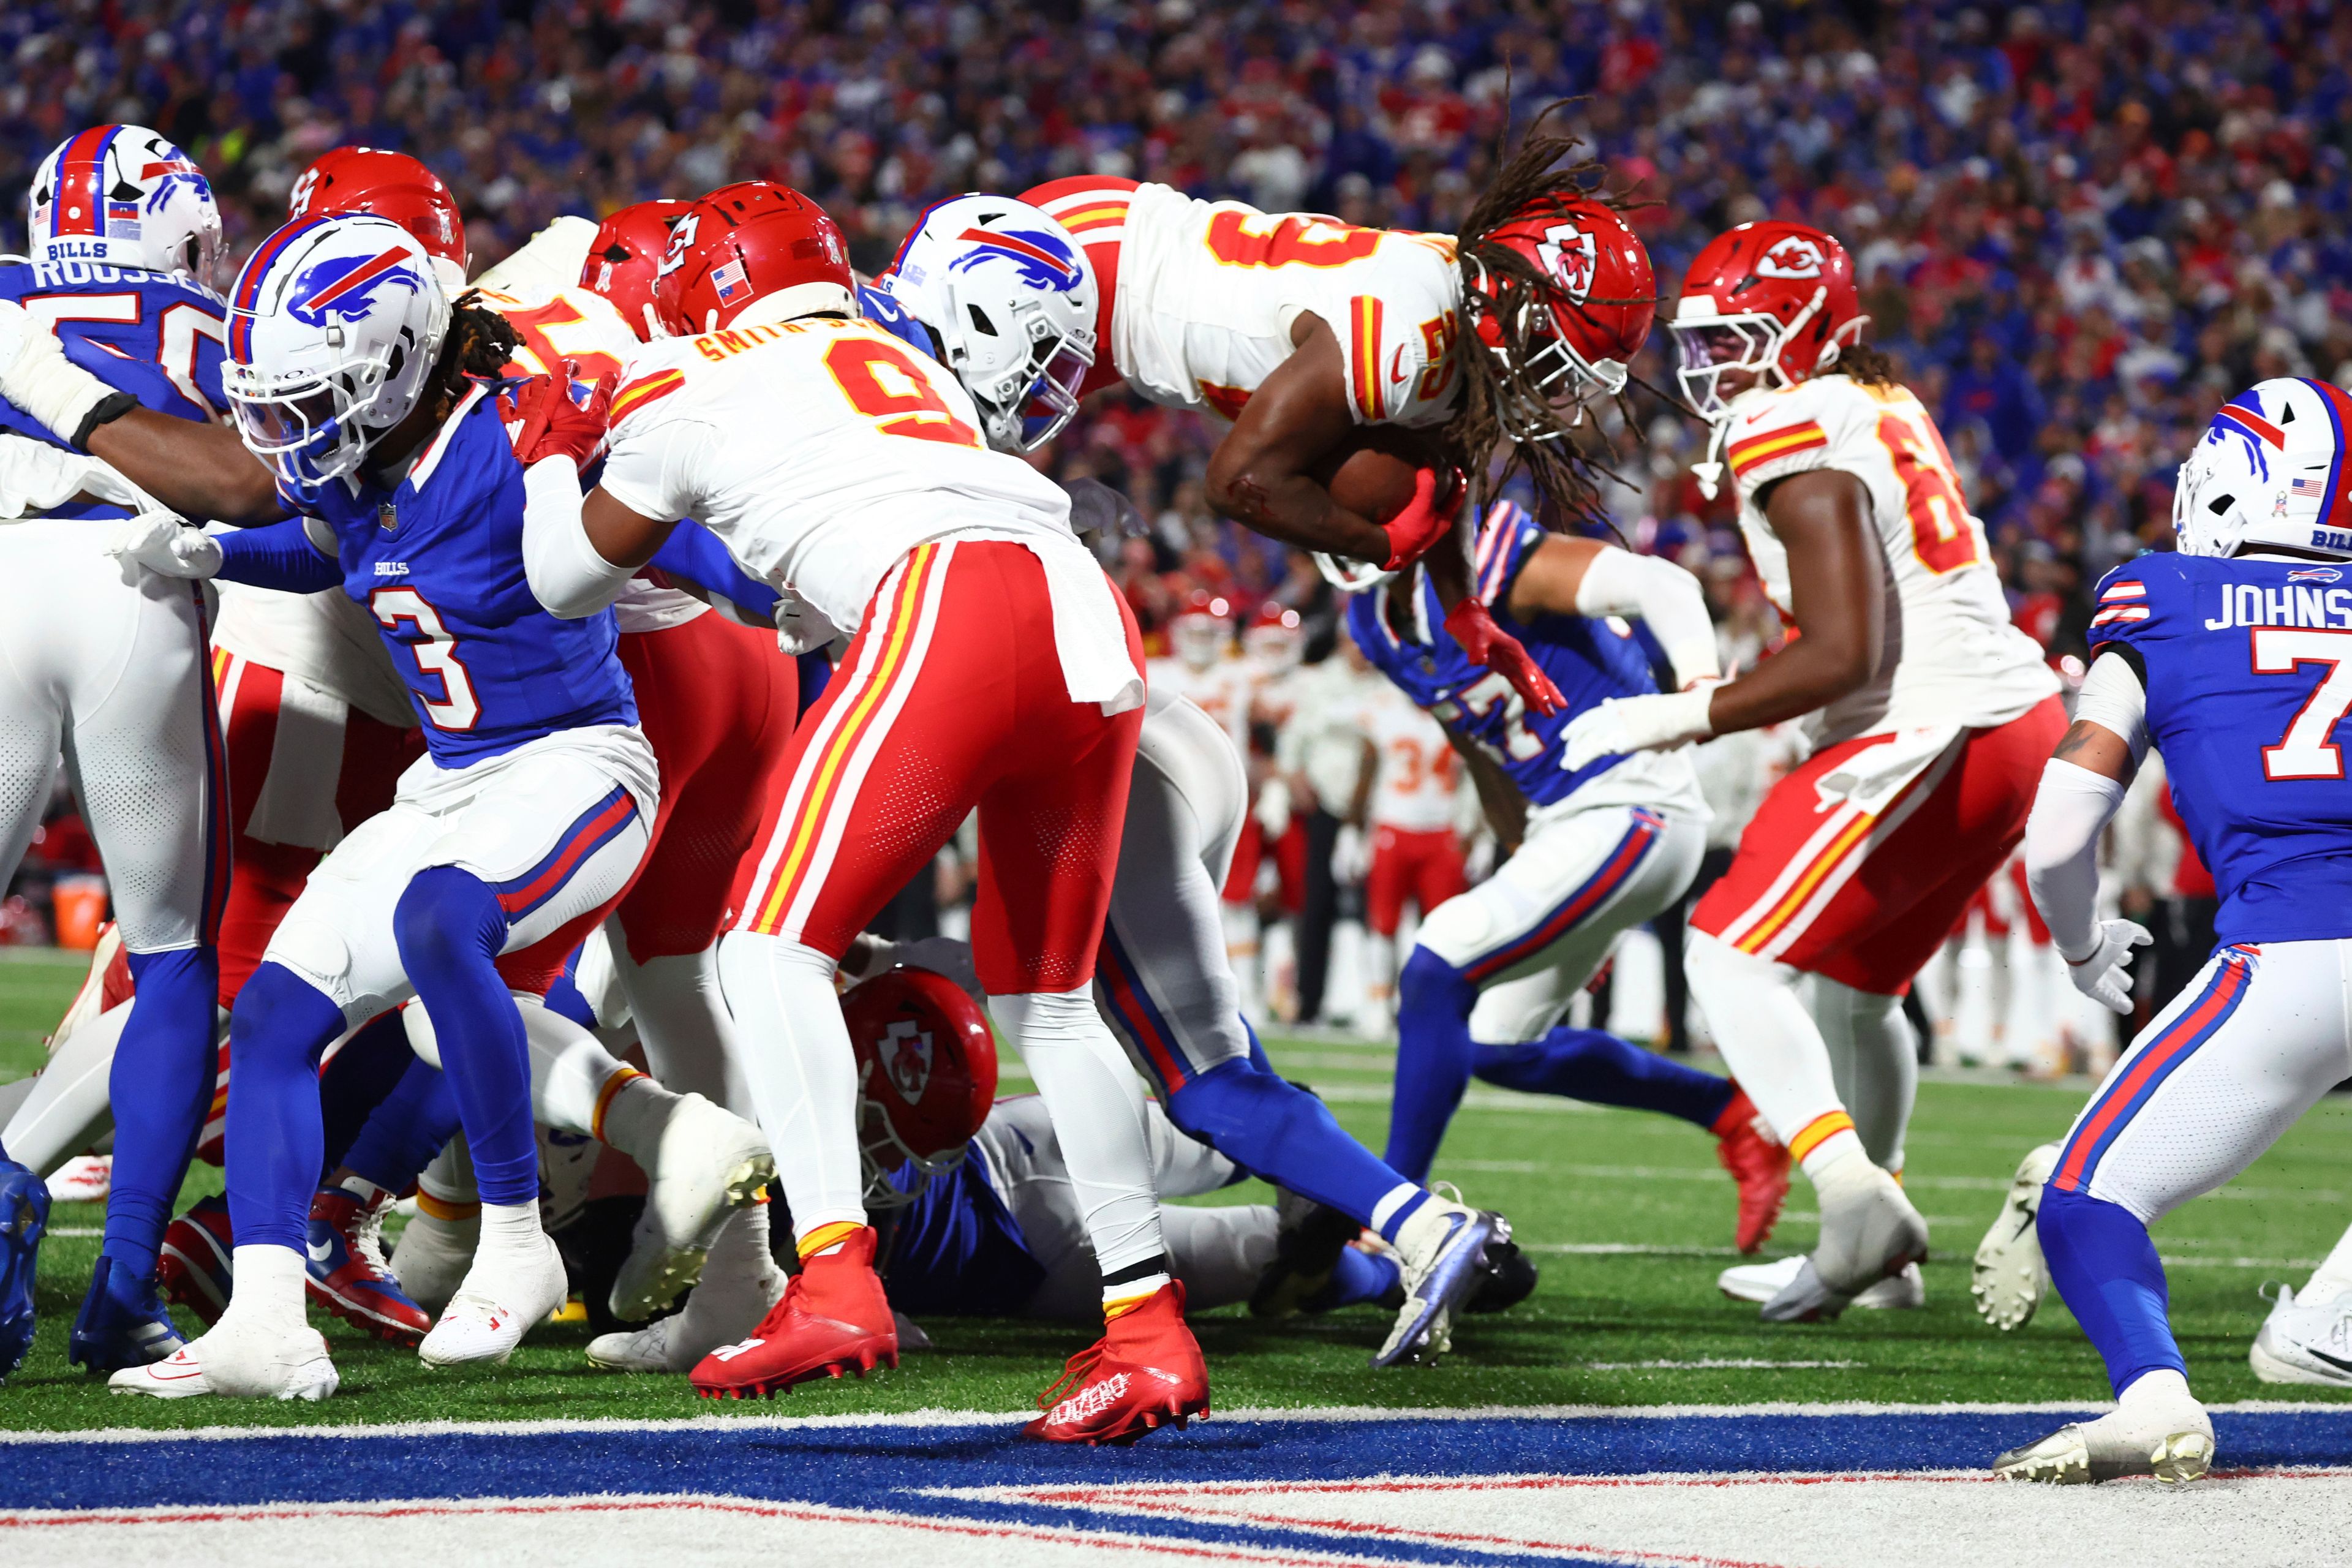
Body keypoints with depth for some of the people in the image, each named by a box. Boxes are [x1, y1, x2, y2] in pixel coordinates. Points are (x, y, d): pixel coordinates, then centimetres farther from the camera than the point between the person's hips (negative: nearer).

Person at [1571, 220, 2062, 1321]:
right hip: (2017, 721, 10)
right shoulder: (1882, 409, 15)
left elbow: (1840, 655, -19)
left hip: (1933, 736, -10)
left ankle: (1853, 1190, -21)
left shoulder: (1800, 441, -14)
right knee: (1851, 983, 22)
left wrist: (1679, 719, -12)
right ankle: (1869, 1227, 30)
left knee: (1733, 954, -9)